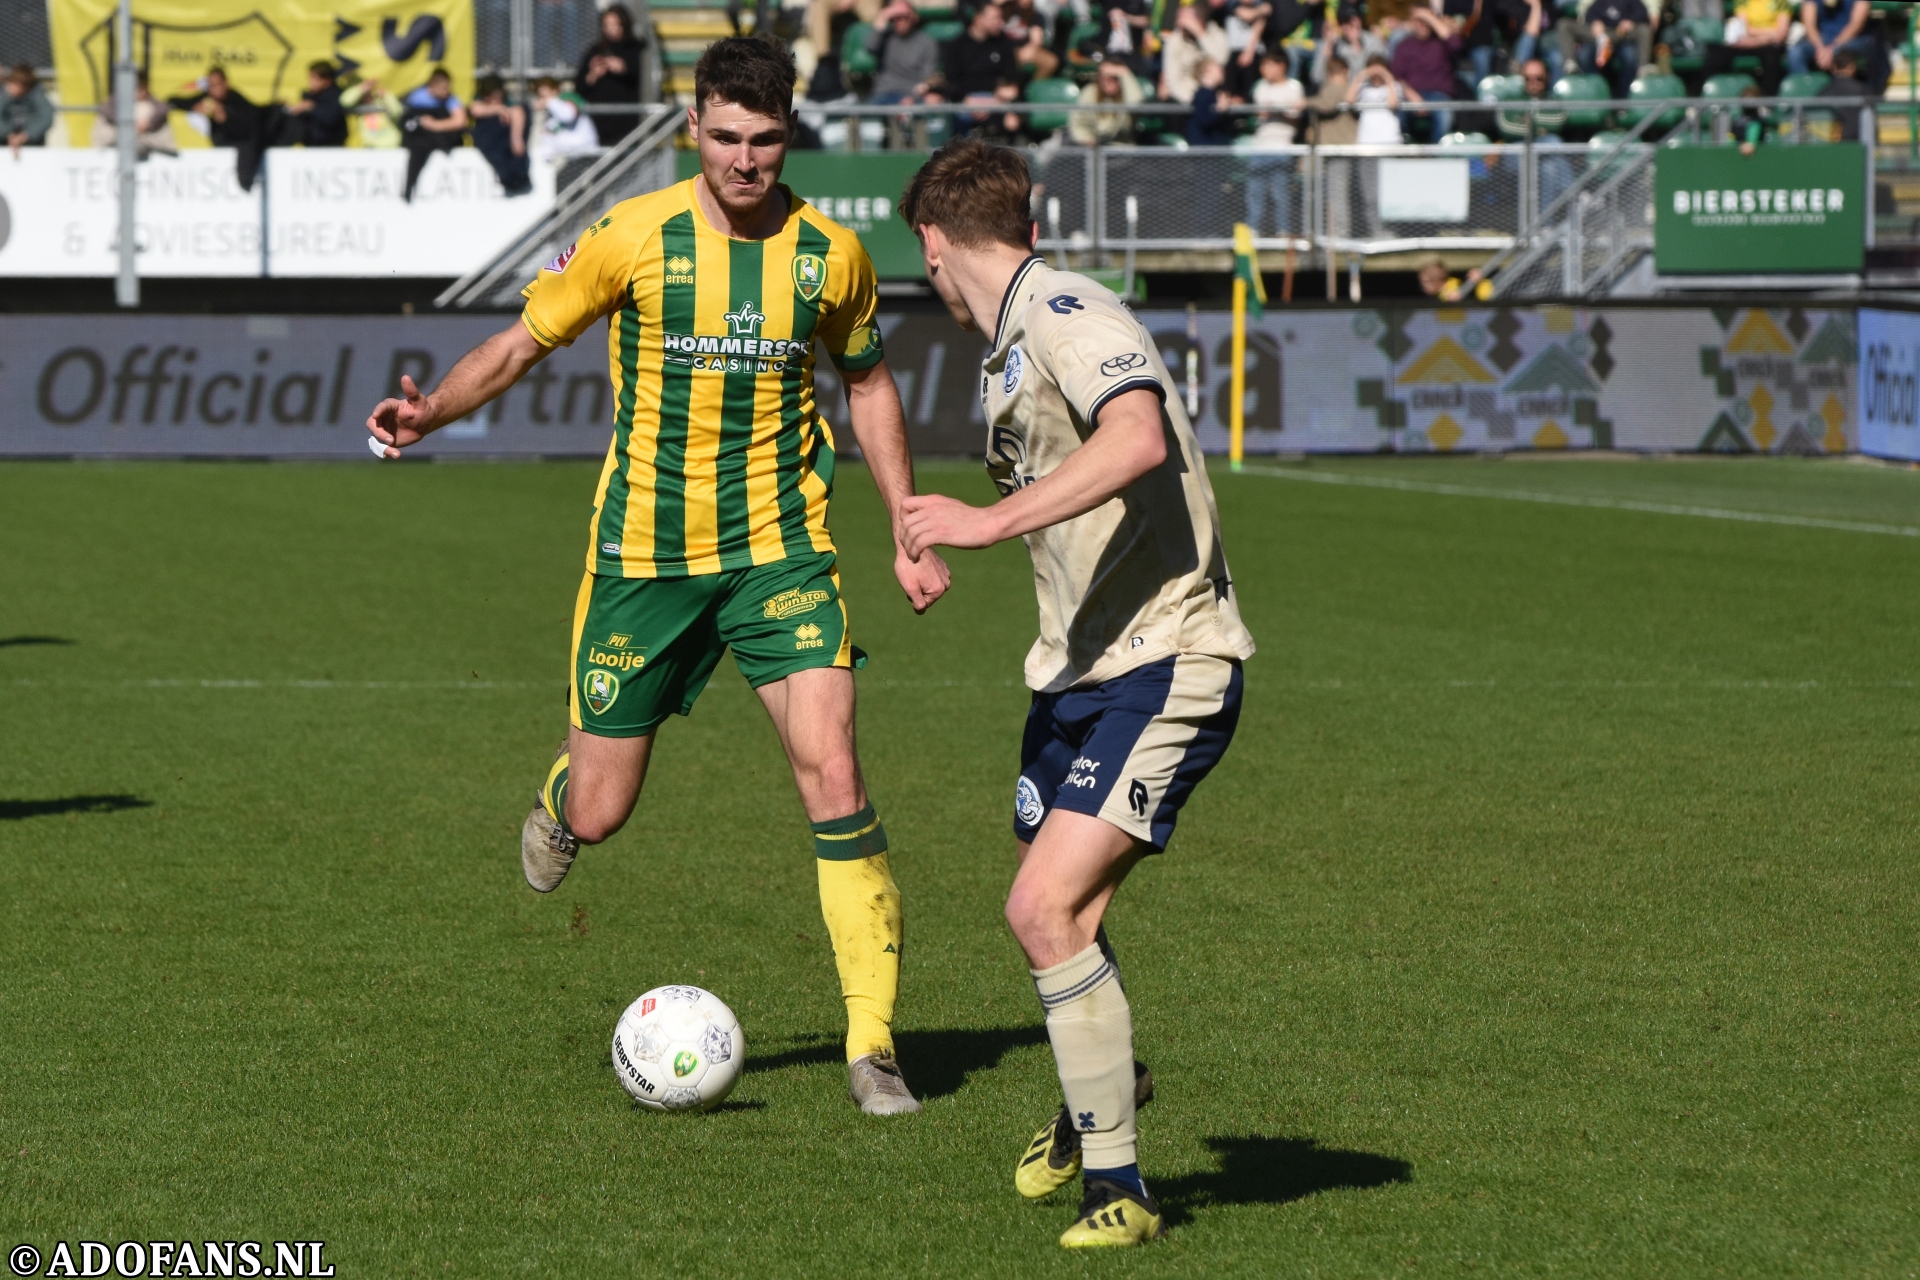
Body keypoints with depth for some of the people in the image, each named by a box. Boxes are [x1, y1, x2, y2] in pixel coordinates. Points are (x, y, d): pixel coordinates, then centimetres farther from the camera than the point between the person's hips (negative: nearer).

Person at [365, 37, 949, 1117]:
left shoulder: (832, 254, -2)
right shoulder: (634, 238, -9)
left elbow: (868, 382, 16)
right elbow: (524, 343, 1)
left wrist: (908, 534, 14)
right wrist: (432, 410, -17)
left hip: (780, 546, 1)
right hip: (644, 552, -1)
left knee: (832, 773, -16)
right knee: (600, 816, 2)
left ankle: (873, 1042, -9)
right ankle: (563, 793, 43)